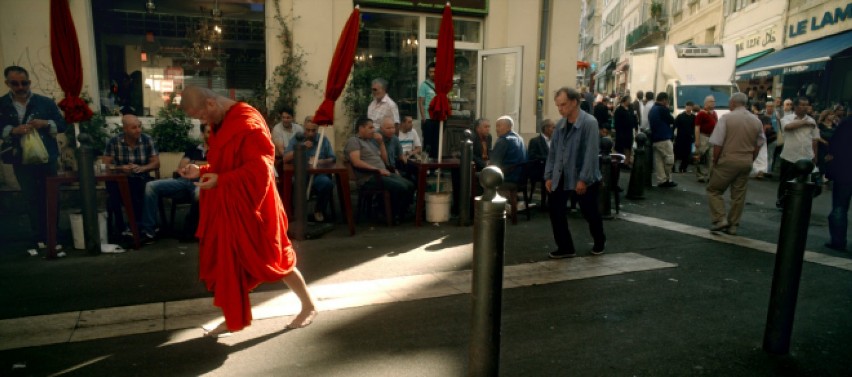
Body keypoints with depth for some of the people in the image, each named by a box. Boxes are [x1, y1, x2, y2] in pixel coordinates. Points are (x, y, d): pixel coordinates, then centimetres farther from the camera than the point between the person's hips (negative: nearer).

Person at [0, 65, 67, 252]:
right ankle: (38, 238, 14)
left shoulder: (45, 102, 1)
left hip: (47, 158, 0)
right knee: (31, 200, 6)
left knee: (49, 198, 7)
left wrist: (45, 123, -16)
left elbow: (62, 124, 2)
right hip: (22, 161, 0)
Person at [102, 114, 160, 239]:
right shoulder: (113, 141, -3)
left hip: (141, 179, 0)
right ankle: (121, 228, -15)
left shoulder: (147, 140, -1)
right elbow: (105, 164, -3)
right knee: (112, 188, -31)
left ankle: (140, 225, -12)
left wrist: (142, 168, -23)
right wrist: (120, 168, -24)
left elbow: (156, 163, -2)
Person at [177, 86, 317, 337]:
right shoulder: (219, 125, 11)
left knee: (270, 259, 2)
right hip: (226, 206, 9)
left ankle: (308, 305, 20)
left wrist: (220, 181, -24)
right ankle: (234, 318, 25)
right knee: (226, 261, 11)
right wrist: (201, 171, 3)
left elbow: (259, 167, -24)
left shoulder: (247, 123, -19)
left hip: (249, 206, -9)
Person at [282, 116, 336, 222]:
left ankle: (319, 210, -3)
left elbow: (333, 158, 10)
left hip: (318, 175, 1)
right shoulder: (295, 139, 12)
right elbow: (285, 159, 2)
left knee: (327, 183, -34)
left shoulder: (324, 140, 14)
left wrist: (322, 161, -11)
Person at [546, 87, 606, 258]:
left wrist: (583, 179, -21)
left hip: (585, 178, -5)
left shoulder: (589, 122, -15)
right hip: (562, 176, 5)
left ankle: (600, 242, 37)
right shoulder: (560, 124, 4)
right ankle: (565, 247, 12)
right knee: (555, 209, -3)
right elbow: (553, 151, 8)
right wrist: (548, 175, 4)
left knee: (590, 213, 10)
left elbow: (591, 153, -19)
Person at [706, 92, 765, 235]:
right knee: (739, 194, 10)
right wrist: (750, 160, 18)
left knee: (713, 190, 6)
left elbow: (717, 143, -13)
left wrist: (715, 161, -3)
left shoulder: (726, 118, -10)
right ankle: (733, 225, 14)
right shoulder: (756, 121, 7)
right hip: (746, 162, 5)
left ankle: (720, 219, -5)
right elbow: (758, 144, 10)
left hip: (728, 160, -5)